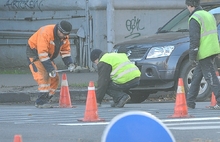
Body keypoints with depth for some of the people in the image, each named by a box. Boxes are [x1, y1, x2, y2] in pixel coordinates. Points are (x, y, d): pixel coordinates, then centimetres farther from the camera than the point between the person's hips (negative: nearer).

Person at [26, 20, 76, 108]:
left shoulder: (64, 36, -7)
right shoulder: (46, 33, -33)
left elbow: (65, 51, 4)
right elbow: (42, 53, -35)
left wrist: (70, 64, -13)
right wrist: (50, 69, -35)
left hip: (47, 56, 8)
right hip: (35, 53, -8)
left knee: (54, 78, 1)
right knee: (44, 76, -23)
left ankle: (44, 101, 6)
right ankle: (41, 101, -24)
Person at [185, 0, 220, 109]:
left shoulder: (194, 19, -12)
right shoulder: (209, 15, 17)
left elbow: (194, 39, -17)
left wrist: (192, 56, -14)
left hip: (204, 53, -9)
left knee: (211, 77, -9)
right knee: (197, 76, 16)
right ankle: (190, 102, 21)